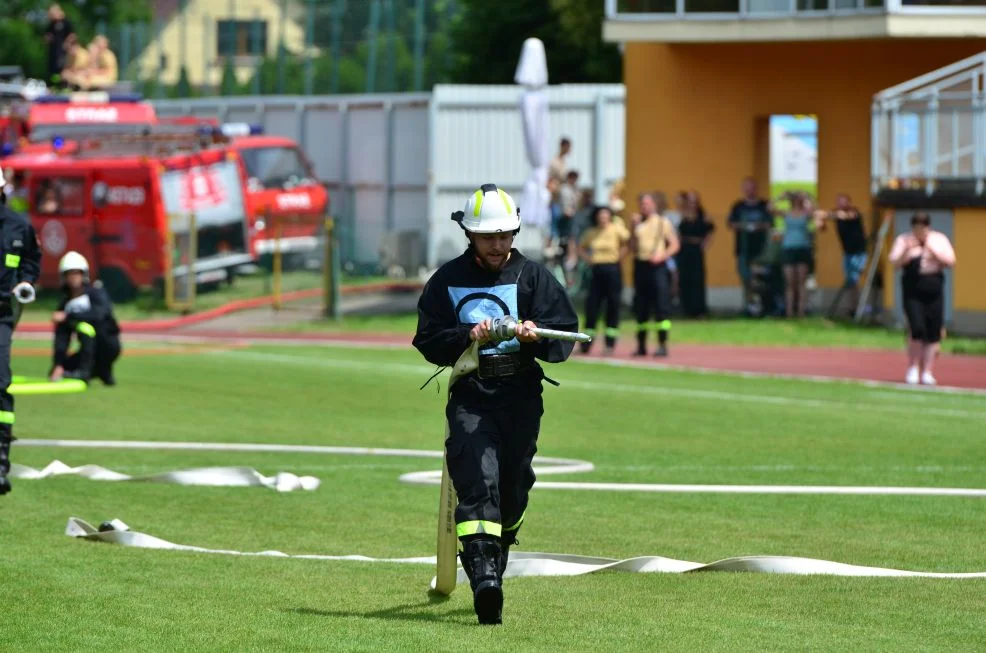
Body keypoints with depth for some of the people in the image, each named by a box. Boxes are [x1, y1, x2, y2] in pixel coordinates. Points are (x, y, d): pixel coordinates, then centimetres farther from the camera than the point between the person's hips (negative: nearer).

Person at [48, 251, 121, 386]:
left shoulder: (96, 293, -10)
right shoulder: (65, 303, 3)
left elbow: (98, 314, -33)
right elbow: (62, 337, -5)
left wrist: (68, 316, -35)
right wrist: (58, 364, -18)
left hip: (109, 346, -6)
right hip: (92, 351, 6)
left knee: (85, 324, -31)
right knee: (56, 372, -5)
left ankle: (84, 370, -34)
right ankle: (101, 371, 15)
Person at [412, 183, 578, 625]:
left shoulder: (533, 276, 8)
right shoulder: (447, 280, 9)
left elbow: (565, 335, 2)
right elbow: (428, 340, 3)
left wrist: (536, 336, -20)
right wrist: (468, 336, -15)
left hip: (521, 395, 2)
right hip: (469, 395, -2)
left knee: (513, 489, 7)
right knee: (477, 481, -19)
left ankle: (493, 567, 29)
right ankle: (484, 576, -32)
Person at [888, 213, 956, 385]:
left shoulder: (939, 240, 7)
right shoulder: (904, 240, 4)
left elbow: (950, 261, -1)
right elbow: (895, 263, -4)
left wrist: (933, 251, -13)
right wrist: (907, 251, -20)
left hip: (934, 292, 2)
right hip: (913, 293, -2)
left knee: (933, 333, 0)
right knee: (917, 329, -14)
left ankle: (927, 372, 9)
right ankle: (913, 369, 4)